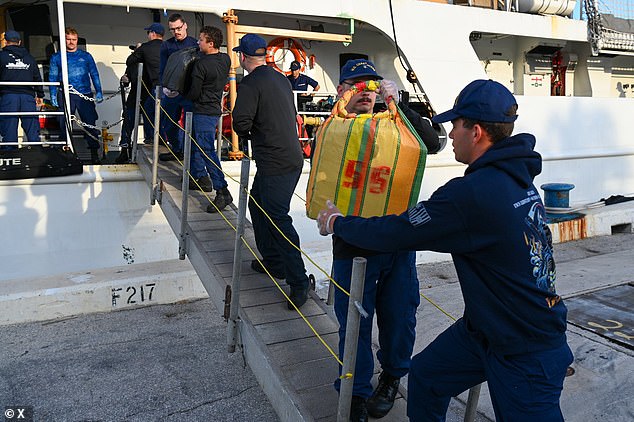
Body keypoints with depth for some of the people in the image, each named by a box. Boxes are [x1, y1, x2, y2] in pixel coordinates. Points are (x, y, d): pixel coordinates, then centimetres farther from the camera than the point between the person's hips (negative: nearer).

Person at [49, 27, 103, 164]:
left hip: (85, 95, -1)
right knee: (65, 125, 5)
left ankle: (94, 154, 1)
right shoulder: (56, 57, 12)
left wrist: (99, 92, -1)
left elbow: (94, 75, 10)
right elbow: (53, 78, 10)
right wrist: (53, 96, 0)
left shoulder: (86, 56, 12)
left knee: (90, 124, -4)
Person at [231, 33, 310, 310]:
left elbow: (241, 122, -18)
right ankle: (273, 262, 30)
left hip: (275, 164, -9)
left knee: (278, 219, -8)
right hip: (292, 158, 9)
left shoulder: (251, 85, -11)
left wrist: (246, 134, 5)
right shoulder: (281, 79, 16)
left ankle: (299, 283, -8)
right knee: (258, 205, 21)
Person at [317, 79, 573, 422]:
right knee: (425, 376, 16)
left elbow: (395, 234, -23)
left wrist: (337, 222, -6)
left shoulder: (474, 193, -30)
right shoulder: (516, 176, 0)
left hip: (528, 354, -9)